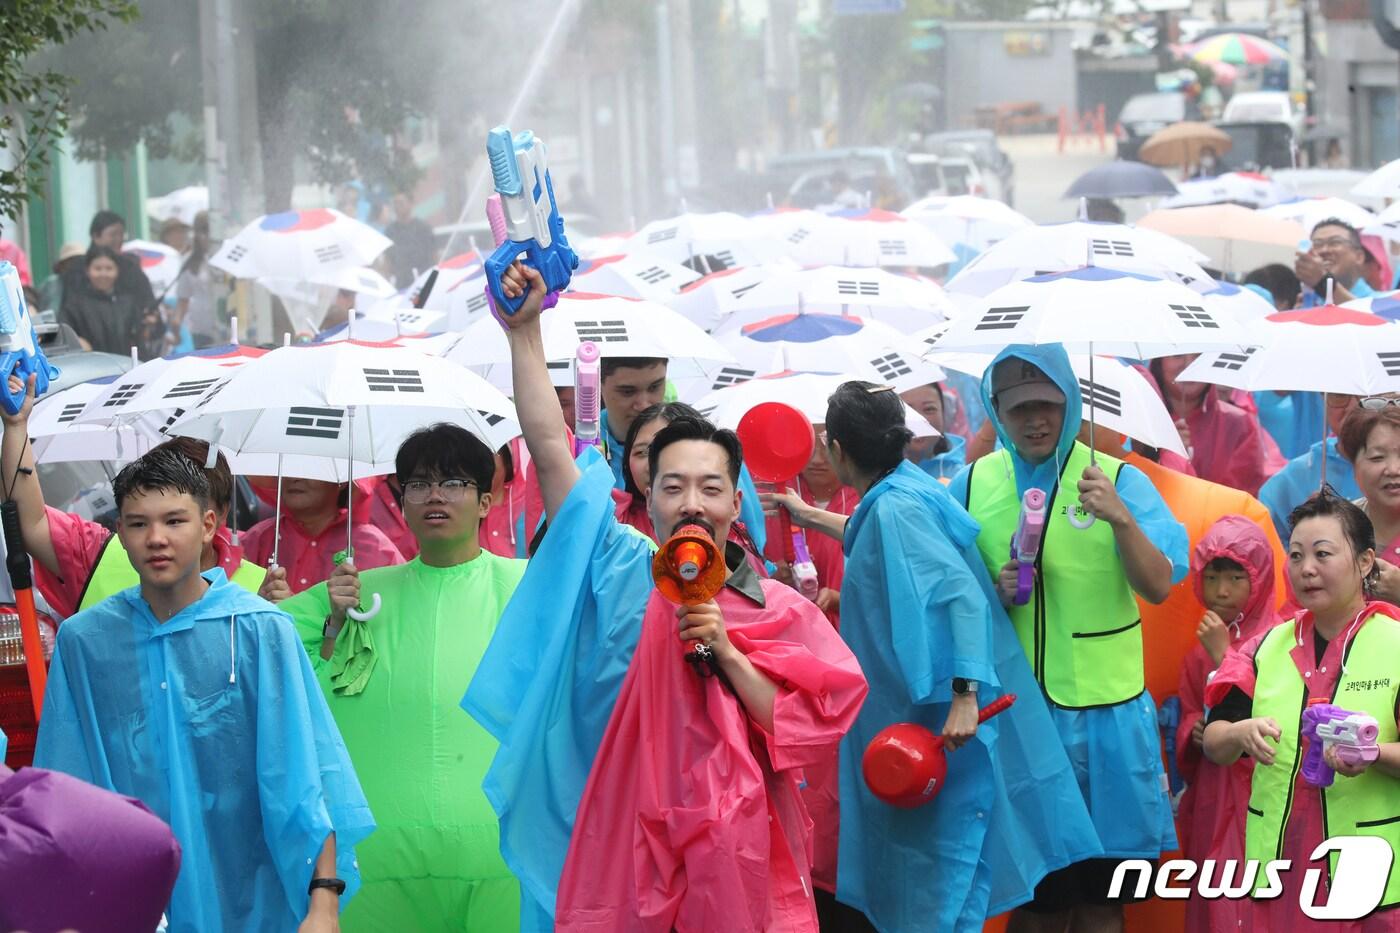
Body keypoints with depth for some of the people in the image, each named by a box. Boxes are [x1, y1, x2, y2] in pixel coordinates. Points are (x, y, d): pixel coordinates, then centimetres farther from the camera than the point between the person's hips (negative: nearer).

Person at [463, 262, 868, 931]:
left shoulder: (781, 611, 4)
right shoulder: (621, 574, 3)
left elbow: (807, 729, -3)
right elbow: (550, 448, 0)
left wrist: (726, 654, -13)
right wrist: (524, 331, -4)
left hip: (742, 861, 0)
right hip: (627, 852, 0)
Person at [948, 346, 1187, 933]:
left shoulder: (1119, 480, -1)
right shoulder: (973, 485, 5)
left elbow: (1159, 587, -9)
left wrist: (1120, 519, -25)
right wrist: (992, 592, -9)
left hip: (1102, 713, -1)